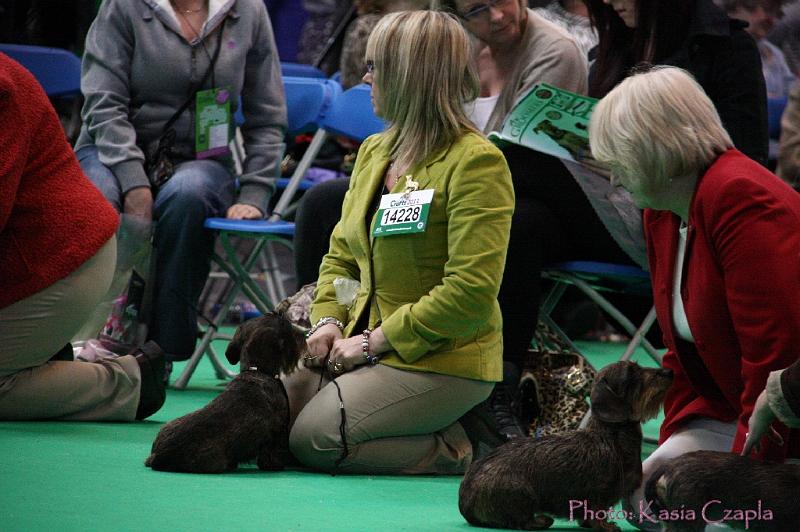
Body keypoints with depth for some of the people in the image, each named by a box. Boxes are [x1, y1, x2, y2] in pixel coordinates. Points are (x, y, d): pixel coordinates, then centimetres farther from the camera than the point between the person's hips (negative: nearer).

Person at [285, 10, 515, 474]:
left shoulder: (476, 162, -14)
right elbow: (341, 255, 20)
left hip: (443, 362, -9)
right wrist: (329, 321, -1)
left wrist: (375, 342, -18)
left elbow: (471, 294, -20)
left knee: (314, 439, -23)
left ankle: (457, 448, -3)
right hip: (371, 345, 9)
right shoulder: (374, 152, 13)